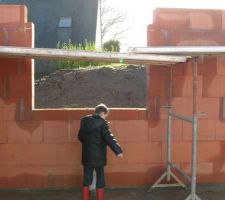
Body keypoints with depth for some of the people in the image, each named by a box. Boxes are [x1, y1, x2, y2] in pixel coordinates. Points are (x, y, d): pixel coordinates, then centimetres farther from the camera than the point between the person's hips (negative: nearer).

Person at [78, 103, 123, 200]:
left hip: (87, 155, 5)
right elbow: (109, 138, -20)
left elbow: (80, 136, 14)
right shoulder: (102, 123, -14)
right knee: (100, 178, 7)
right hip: (98, 156, -5)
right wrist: (118, 150, -20)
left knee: (87, 177, 14)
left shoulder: (85, 121, 4)